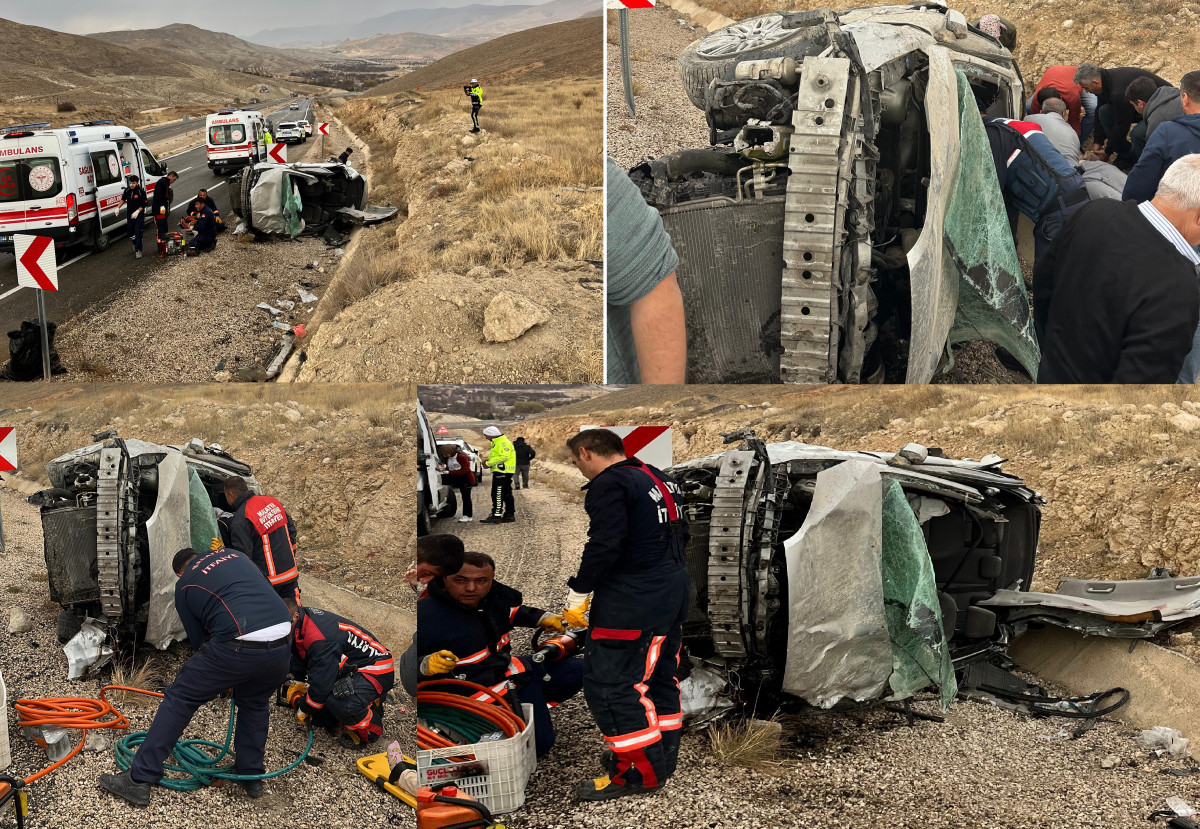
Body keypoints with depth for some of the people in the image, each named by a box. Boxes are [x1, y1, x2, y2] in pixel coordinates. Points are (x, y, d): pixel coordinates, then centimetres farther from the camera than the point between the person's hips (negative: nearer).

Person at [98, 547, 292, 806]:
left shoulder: (184, 587, 18)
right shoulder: (233, 554, 28)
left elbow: (199, 641, 21)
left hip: (239, 646, -4)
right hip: (281, 645, 4)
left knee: (178, 699, 12)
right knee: (255, 703, 32)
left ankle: (139, 779, 13)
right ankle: (251, 776, 37)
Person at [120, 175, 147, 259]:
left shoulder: (141, 191, -14)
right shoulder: (127, 190, 1)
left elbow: (144, 204, -12)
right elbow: (123, 199, 18)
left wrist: (137, 211, -24)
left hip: (139, 215, -5)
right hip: (129, 215, 5)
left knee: (138, 233, -8)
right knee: (130, 232, 14)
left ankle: (138, 251, -6)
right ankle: (135, 244, 42)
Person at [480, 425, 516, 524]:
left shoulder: (503, 443, -15)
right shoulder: (497, 442, 20)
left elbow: (503, 456, -24)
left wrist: (488, 463, -18)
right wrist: (488, 461, 8)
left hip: (501, 472, -11)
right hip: (505, 472, 11)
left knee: (497, 494, -12)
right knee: (507, 494, 14)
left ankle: (496, 516, -14)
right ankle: (510, 515, 18)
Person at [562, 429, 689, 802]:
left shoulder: (609, 485, -14)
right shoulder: (661, 480, 15)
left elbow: (604, 546, -23)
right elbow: (680, 534, 21)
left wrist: (578, 595, -14)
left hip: (630, 603, -10)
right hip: (673, 595, 10)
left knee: (607, 682, -4)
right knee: (660, 675, 18)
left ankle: (639, 771, -1)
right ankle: (662, 757, 29)